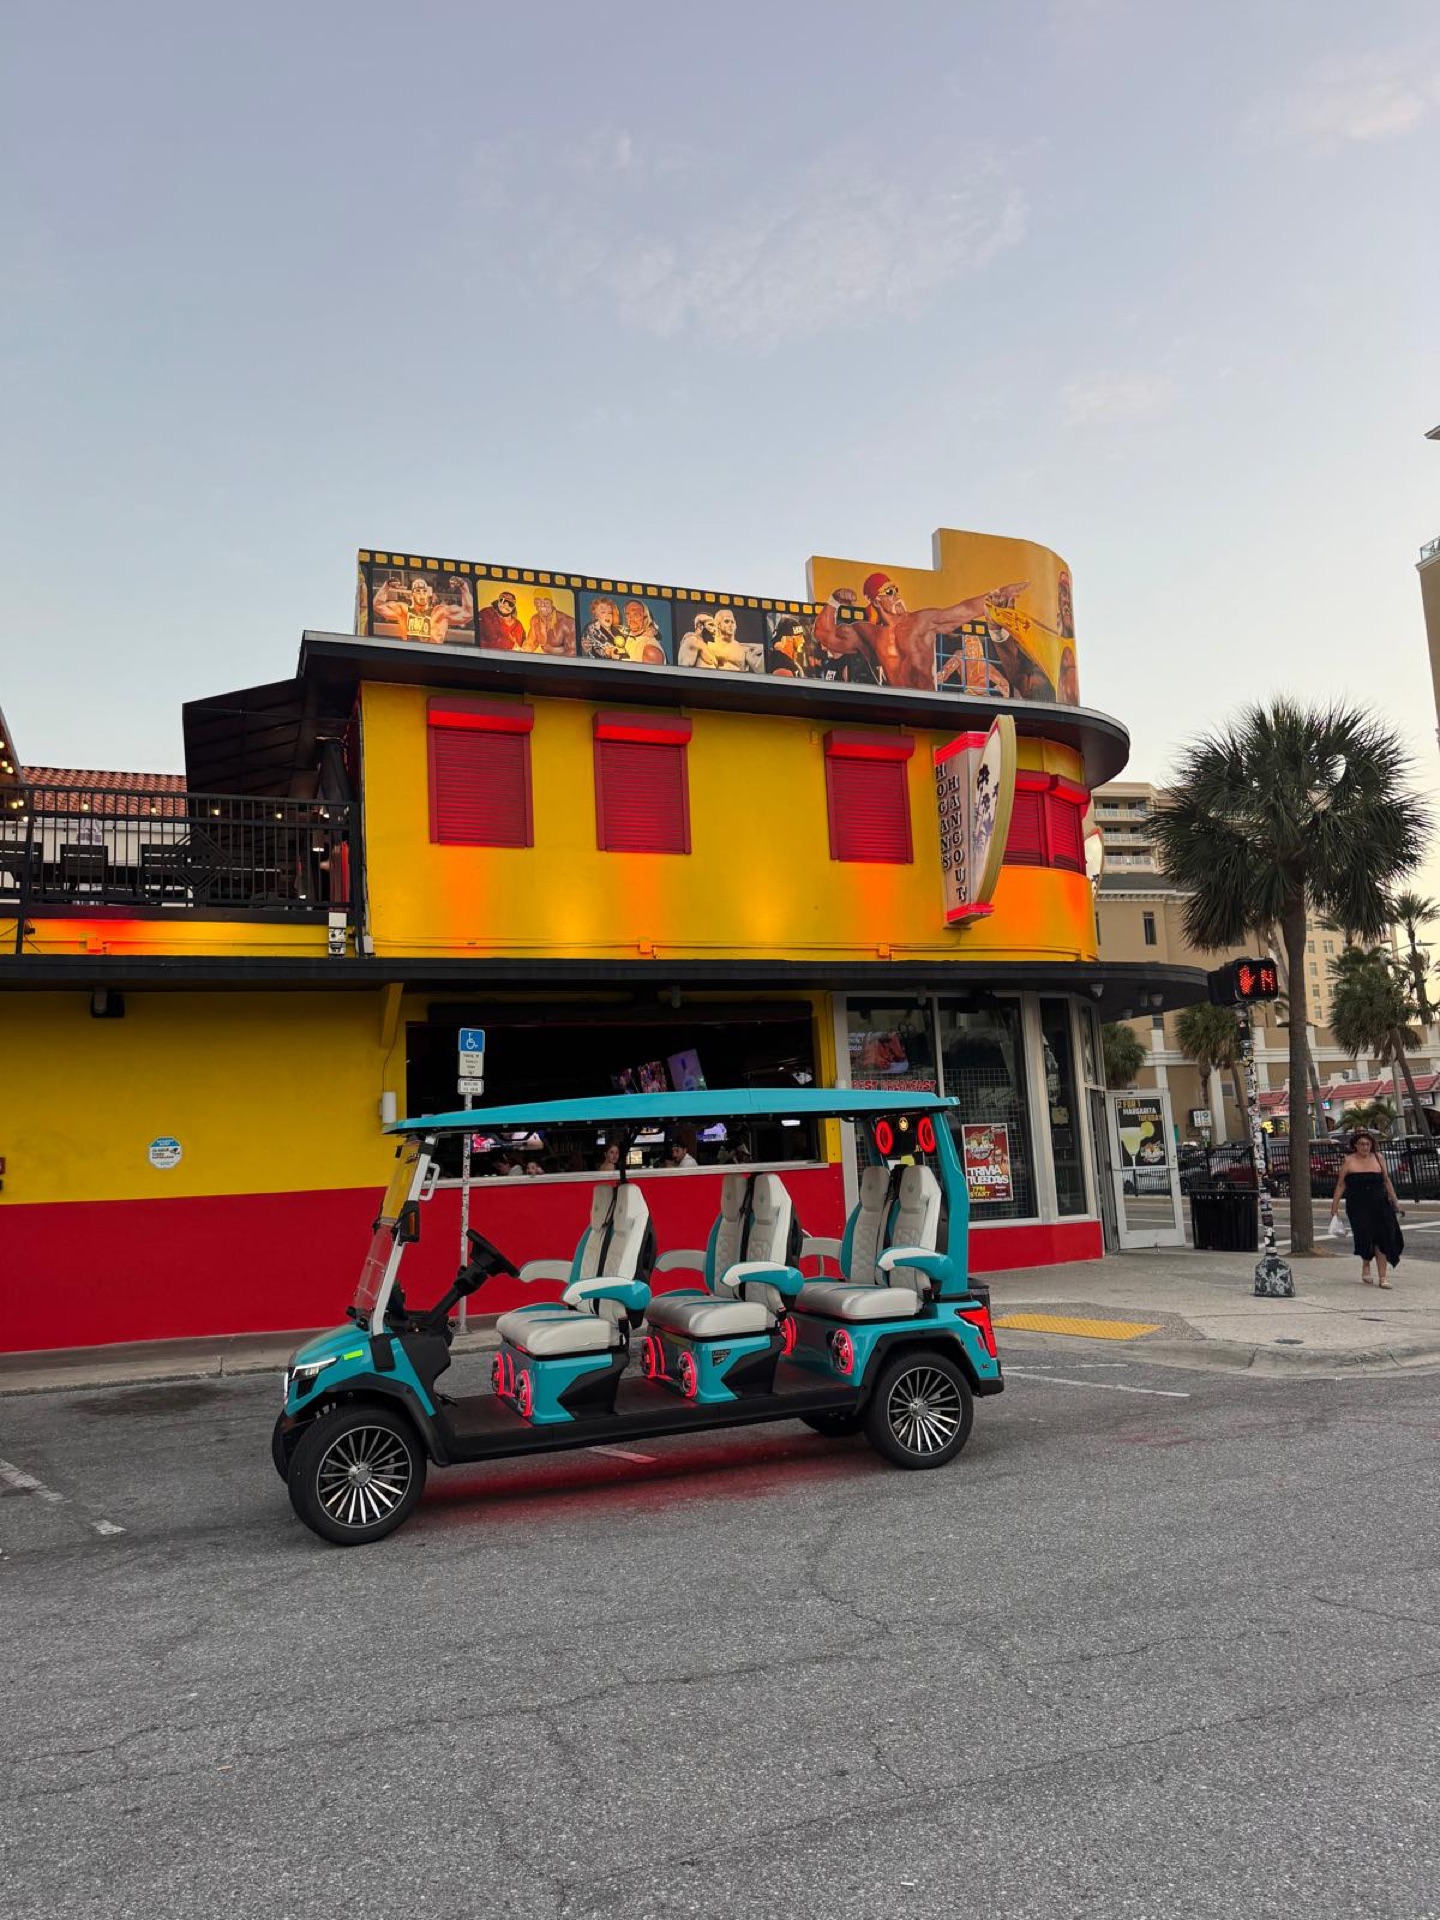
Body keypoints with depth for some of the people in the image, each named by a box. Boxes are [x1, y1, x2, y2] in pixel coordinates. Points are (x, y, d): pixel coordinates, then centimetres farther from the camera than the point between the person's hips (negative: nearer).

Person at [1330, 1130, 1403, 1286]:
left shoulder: (1377, 1158, 8)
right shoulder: (1348, 1161, 2)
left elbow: (1386, 1180, 16)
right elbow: (1341, 1184, 3)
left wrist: (1395, 1201, 16)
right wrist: (1335, 1205, 0)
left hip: (1379, 1204, 2)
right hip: (1358, 1206, -2)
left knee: (1382, 1239, -2)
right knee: (1365, 1235, -12)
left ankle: (1382, 1278, 3)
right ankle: (1365, 1265, 18)